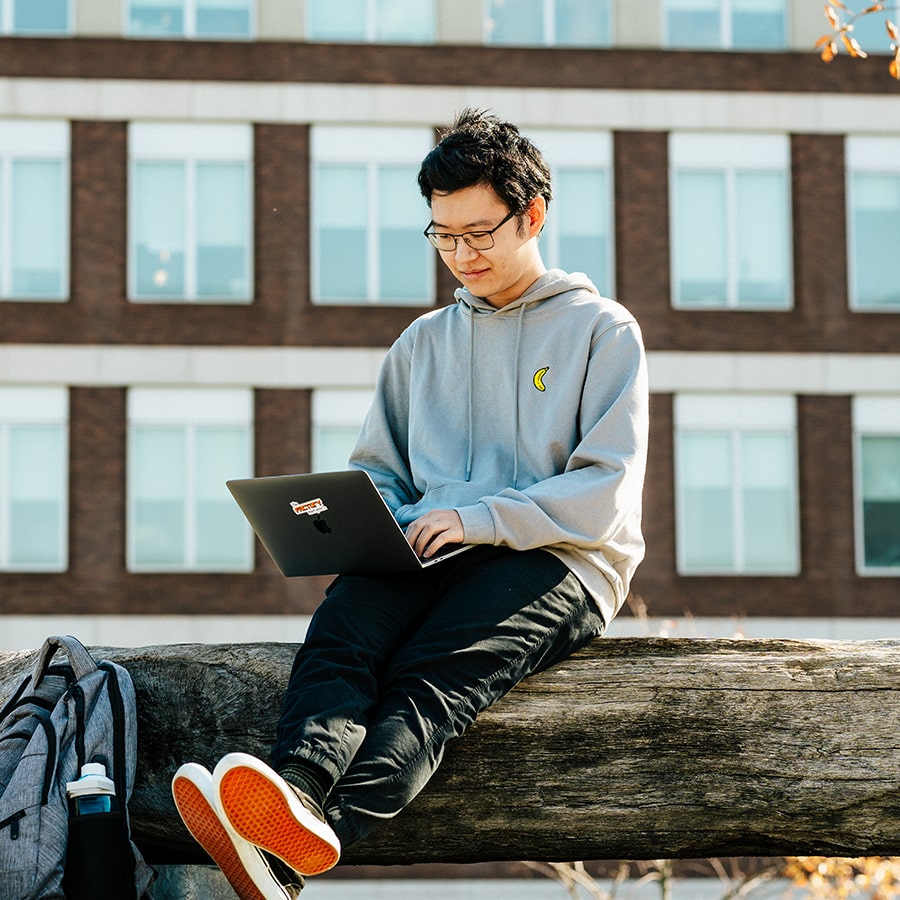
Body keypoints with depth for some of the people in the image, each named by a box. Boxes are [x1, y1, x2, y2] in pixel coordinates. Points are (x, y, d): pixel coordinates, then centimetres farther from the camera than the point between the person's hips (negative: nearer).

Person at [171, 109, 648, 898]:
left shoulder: (603, 330, 9)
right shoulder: (423, 343, 26)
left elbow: (605, 492, -2)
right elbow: (380, 471, 27)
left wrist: (478, 518, -13)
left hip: (555, 563, -5)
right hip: (428, 558, 5)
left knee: (431, 672, -35)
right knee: (340, 631, -31)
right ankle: (300, 787, -60)